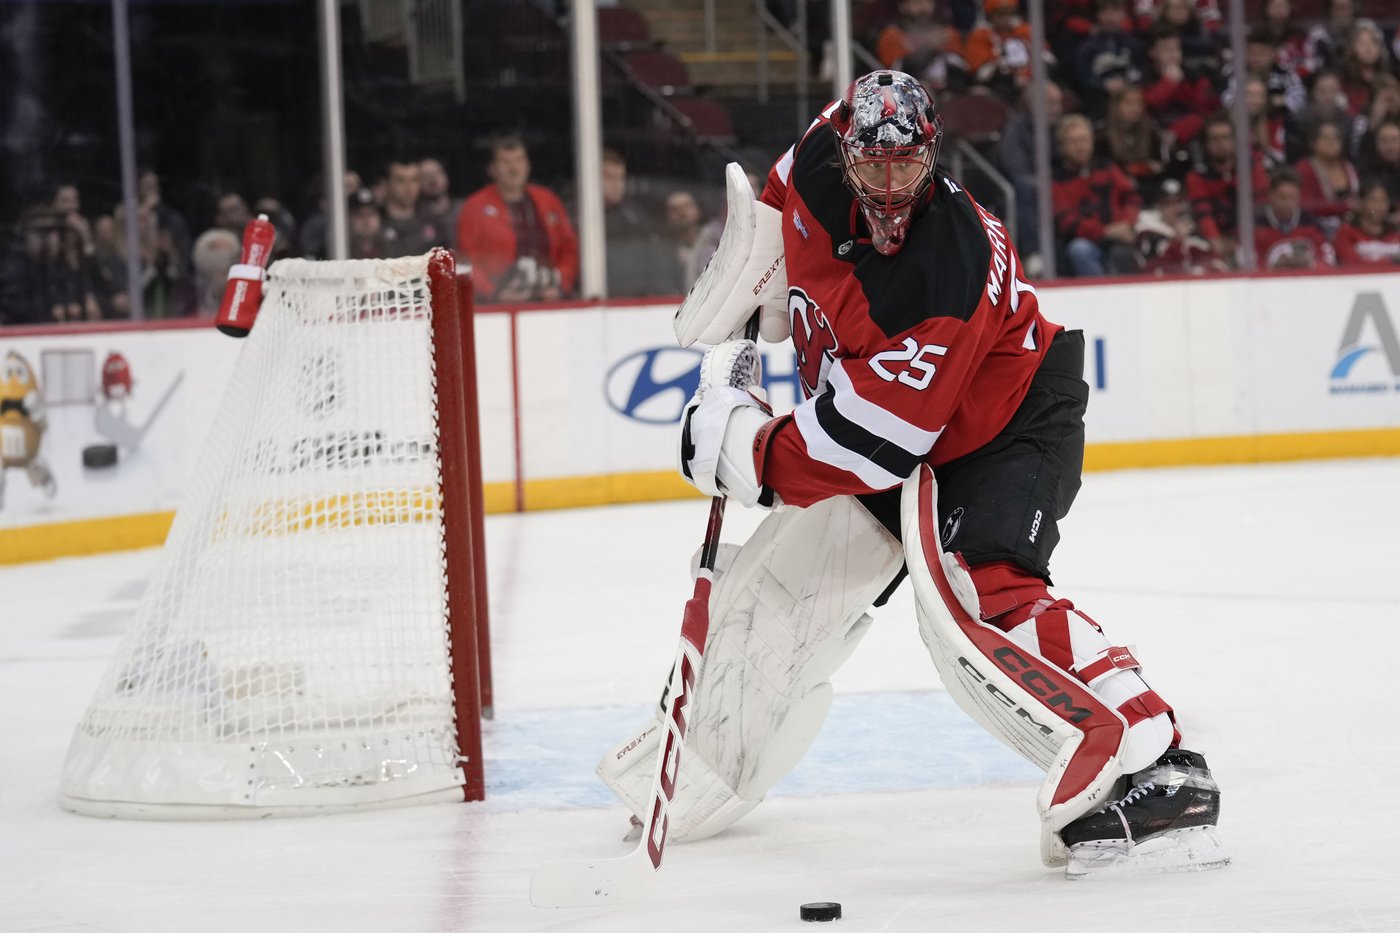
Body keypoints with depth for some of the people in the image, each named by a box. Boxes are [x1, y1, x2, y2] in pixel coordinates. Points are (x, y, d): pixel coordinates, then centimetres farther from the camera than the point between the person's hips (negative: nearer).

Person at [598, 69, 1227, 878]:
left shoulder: (950, 272, -37)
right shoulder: (819, 167, -16)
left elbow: (868, 444, -34)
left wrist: (738, 444, -26)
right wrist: (740, 303, 10)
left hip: (1004, 426, -8)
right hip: (878, 422, 8)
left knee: (972, 593, -31)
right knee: (786, 578, 12)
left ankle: (1154, 771, -35)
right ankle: (702, 771, 34)